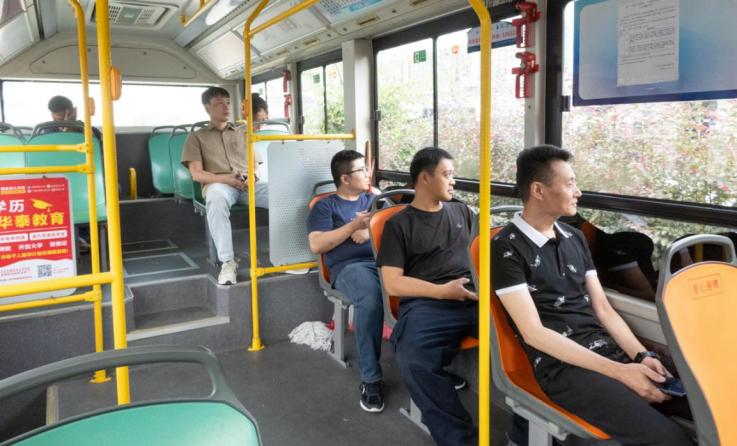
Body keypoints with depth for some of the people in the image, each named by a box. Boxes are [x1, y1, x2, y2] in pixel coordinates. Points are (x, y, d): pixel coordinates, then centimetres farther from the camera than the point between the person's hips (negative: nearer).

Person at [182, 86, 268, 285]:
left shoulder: (243, 133, 28)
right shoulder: (197, 137, 19)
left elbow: (256, 164, 21)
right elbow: (197, 174, 6)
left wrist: (252, 177, -6)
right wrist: (226, 178, -12)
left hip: (248, 185, 3)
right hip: (219, 184, -2)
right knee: (216, 197, -43)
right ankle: (227, 262, -41)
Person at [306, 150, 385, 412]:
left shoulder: (375, 200, 27)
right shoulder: (325, 206, 14)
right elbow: (316, 245, -1)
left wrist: (370, 231, -1)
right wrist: (353, 225, -5)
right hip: (349, 266, -4)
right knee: (370, 297, -39)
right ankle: (370, 379, -27)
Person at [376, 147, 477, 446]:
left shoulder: (461, 212, 24)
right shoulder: (399, 224, 10)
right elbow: (392, 284, 1)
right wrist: (443, 291, -8)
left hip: (474, 298, 4)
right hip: (426, 304, -3)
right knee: (414, 359, -36)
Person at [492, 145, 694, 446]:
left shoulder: (575, 238, 14)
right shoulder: (506, 247, -9)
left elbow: (603, 309, 14)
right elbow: (534, 333, -14)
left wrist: (640, 356, -5)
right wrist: (619, 372, -17)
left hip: (611, 349, 7)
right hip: (561, 365, -7)